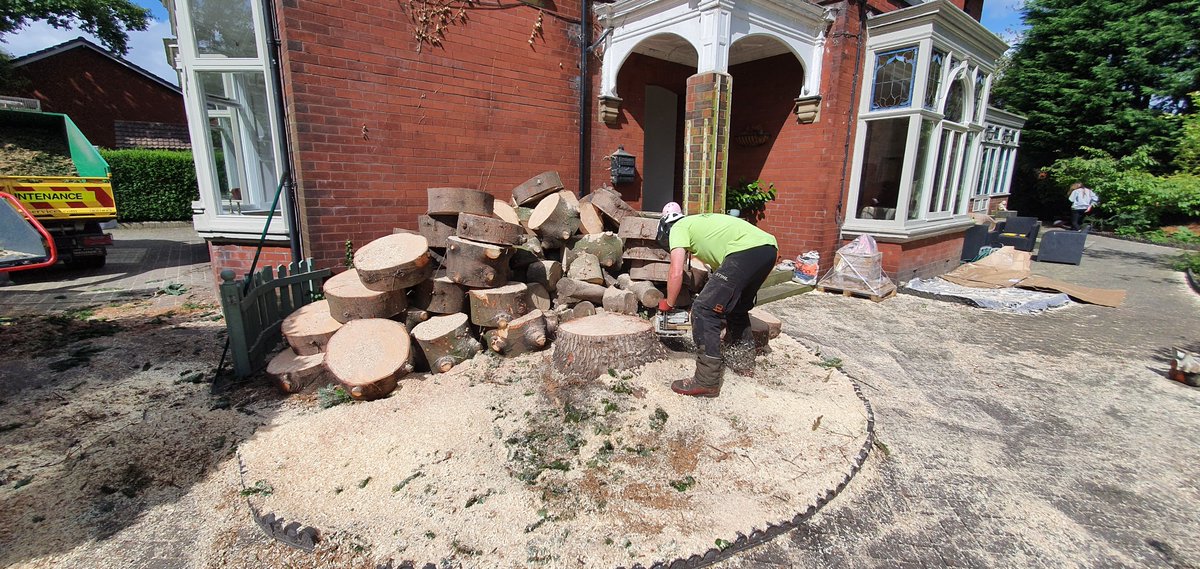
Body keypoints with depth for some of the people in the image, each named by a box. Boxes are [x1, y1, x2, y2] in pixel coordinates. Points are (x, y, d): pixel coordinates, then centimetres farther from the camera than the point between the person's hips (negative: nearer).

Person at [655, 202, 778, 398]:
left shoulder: (678, 228, 11)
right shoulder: (699, 223, 34)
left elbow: (676, 273, 0)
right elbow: (719, 267, 34)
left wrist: (668, 304, 16)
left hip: (747, 251, -9)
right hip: (768, 248, 10)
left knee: (704, 310, -6)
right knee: (737, 307, 28)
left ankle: (707, 381, -4)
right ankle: (743, 361, 37)